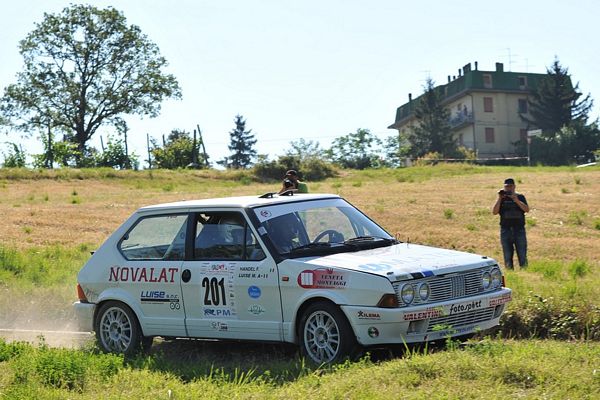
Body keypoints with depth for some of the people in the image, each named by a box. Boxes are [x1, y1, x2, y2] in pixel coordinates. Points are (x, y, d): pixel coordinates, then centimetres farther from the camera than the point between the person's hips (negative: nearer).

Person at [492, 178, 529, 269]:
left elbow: (527, 209, -9)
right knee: (507, 256, 5)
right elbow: (494, 212, -5)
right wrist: (499, 198, -11)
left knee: (522, 255, 0)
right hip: (505, 230, 1)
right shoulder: (501, 199, 7)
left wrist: (516, 200, -19)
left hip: (519, 230, -1)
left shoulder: (520, 197, 6)